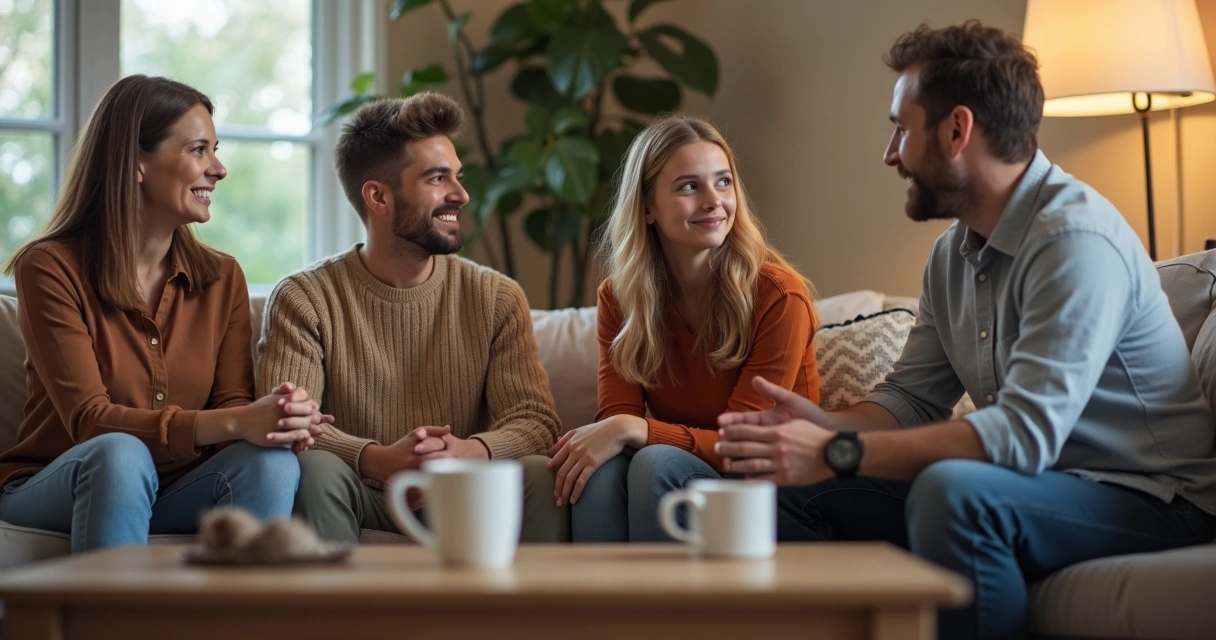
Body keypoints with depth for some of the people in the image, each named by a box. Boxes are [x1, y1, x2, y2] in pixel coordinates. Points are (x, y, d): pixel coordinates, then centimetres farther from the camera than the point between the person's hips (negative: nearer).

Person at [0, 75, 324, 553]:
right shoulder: (50, 268, -8)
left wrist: (280, 419, -27)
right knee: (121, 454, -37)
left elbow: (233, 403, 0)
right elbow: (90, 420, -18)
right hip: (50, 491, -4)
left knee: (272, 461, -27)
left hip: (172, 496, 4)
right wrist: (234, 422, -33)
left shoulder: (221, 278, 8)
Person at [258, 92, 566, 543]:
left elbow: (536, 422, -4)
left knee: (542, 476, -27)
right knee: (316, 469, -32)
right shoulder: (305, 299, -2)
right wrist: (380, 460, -34)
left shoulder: (497, 298, 6)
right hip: (364, 502, -1)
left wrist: (469, 451, -28)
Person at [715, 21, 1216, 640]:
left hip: (1150, 499, -8)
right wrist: (824, 425, -11)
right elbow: (911, 397, 12)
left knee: (952, 489, -36)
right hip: (1043, 483, 9)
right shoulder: (954, 251, 9)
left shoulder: (1076, 238, -21)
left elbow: (1026, 431, -29)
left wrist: (838, 453, -30)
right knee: (796, 490, 0)